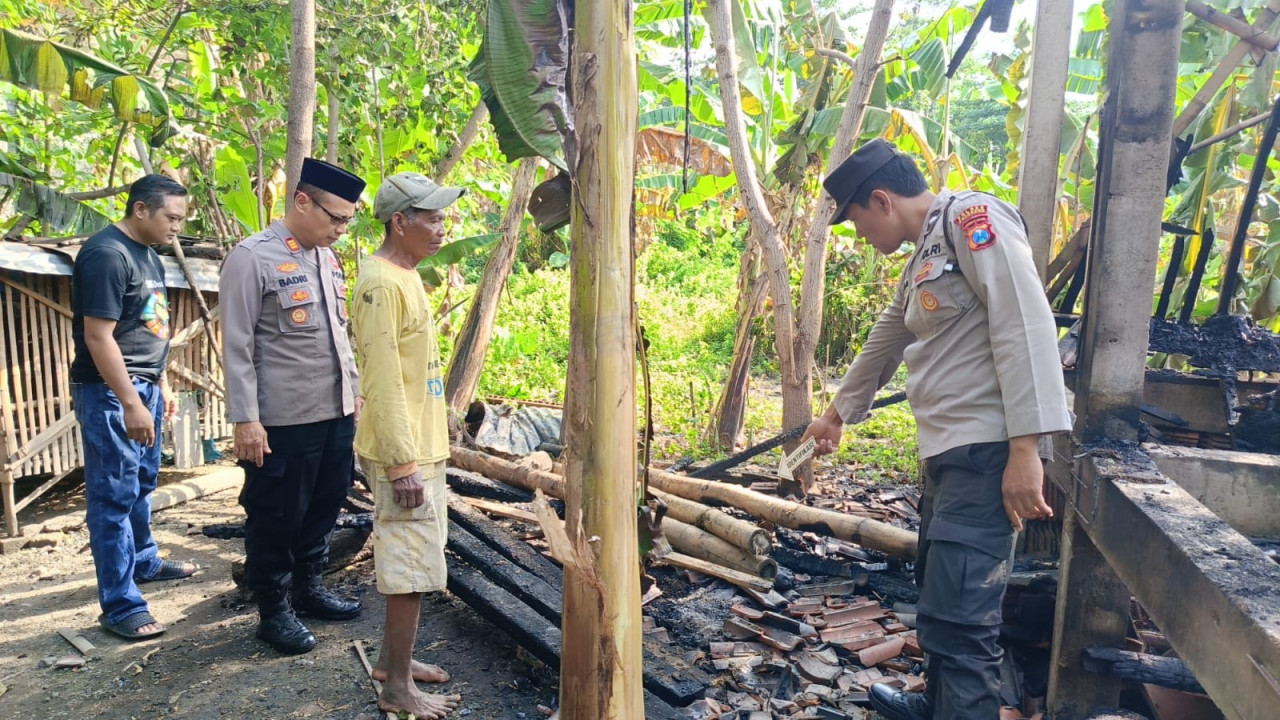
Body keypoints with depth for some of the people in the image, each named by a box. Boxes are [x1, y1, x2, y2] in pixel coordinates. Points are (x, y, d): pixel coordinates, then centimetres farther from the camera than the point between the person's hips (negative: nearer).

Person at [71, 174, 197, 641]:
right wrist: (130, 404, -23)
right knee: (113, 495, -3)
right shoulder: (106, 254, -17)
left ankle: (144, 562, 38)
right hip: (111, 392, -9)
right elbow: (98, 336, -21)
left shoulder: (148, 255, 11)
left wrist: (160, 386, 20)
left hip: (144, 387, 9)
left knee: (142, 484, 21)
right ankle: (120, 605, 4)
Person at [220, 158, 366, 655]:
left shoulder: (327, 257, 10)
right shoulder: (252, 257, -12)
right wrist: (245, 419, -15)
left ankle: (309, 588, 37)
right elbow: (236, 347, -13)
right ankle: (273, 611, 25)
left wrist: (353, 390, 18)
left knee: (323, 507, 18)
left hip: (336, 413, 7)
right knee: (276, 518, 8)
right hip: (283, 422, -7)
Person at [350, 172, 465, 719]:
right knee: (412, 564, 0)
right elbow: (382, 381, -22)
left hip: (422, 447, 9)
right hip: (405, 454, -9)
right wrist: (403, 463, -22)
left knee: (409, 559, 18)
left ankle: (392, 658, 33)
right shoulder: (382, 282, -17)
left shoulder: (405, 277, 12)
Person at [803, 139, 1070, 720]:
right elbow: (883, 344, 32)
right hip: (949, 452, 10)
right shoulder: (923, 258, 21)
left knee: (956, 620, -10)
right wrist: (838, 413, 44)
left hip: (988, 453, -10)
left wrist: (1025, 448, -24)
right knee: (936, 592, 22)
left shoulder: (971, 217, -9)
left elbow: (1025, 327, -19)